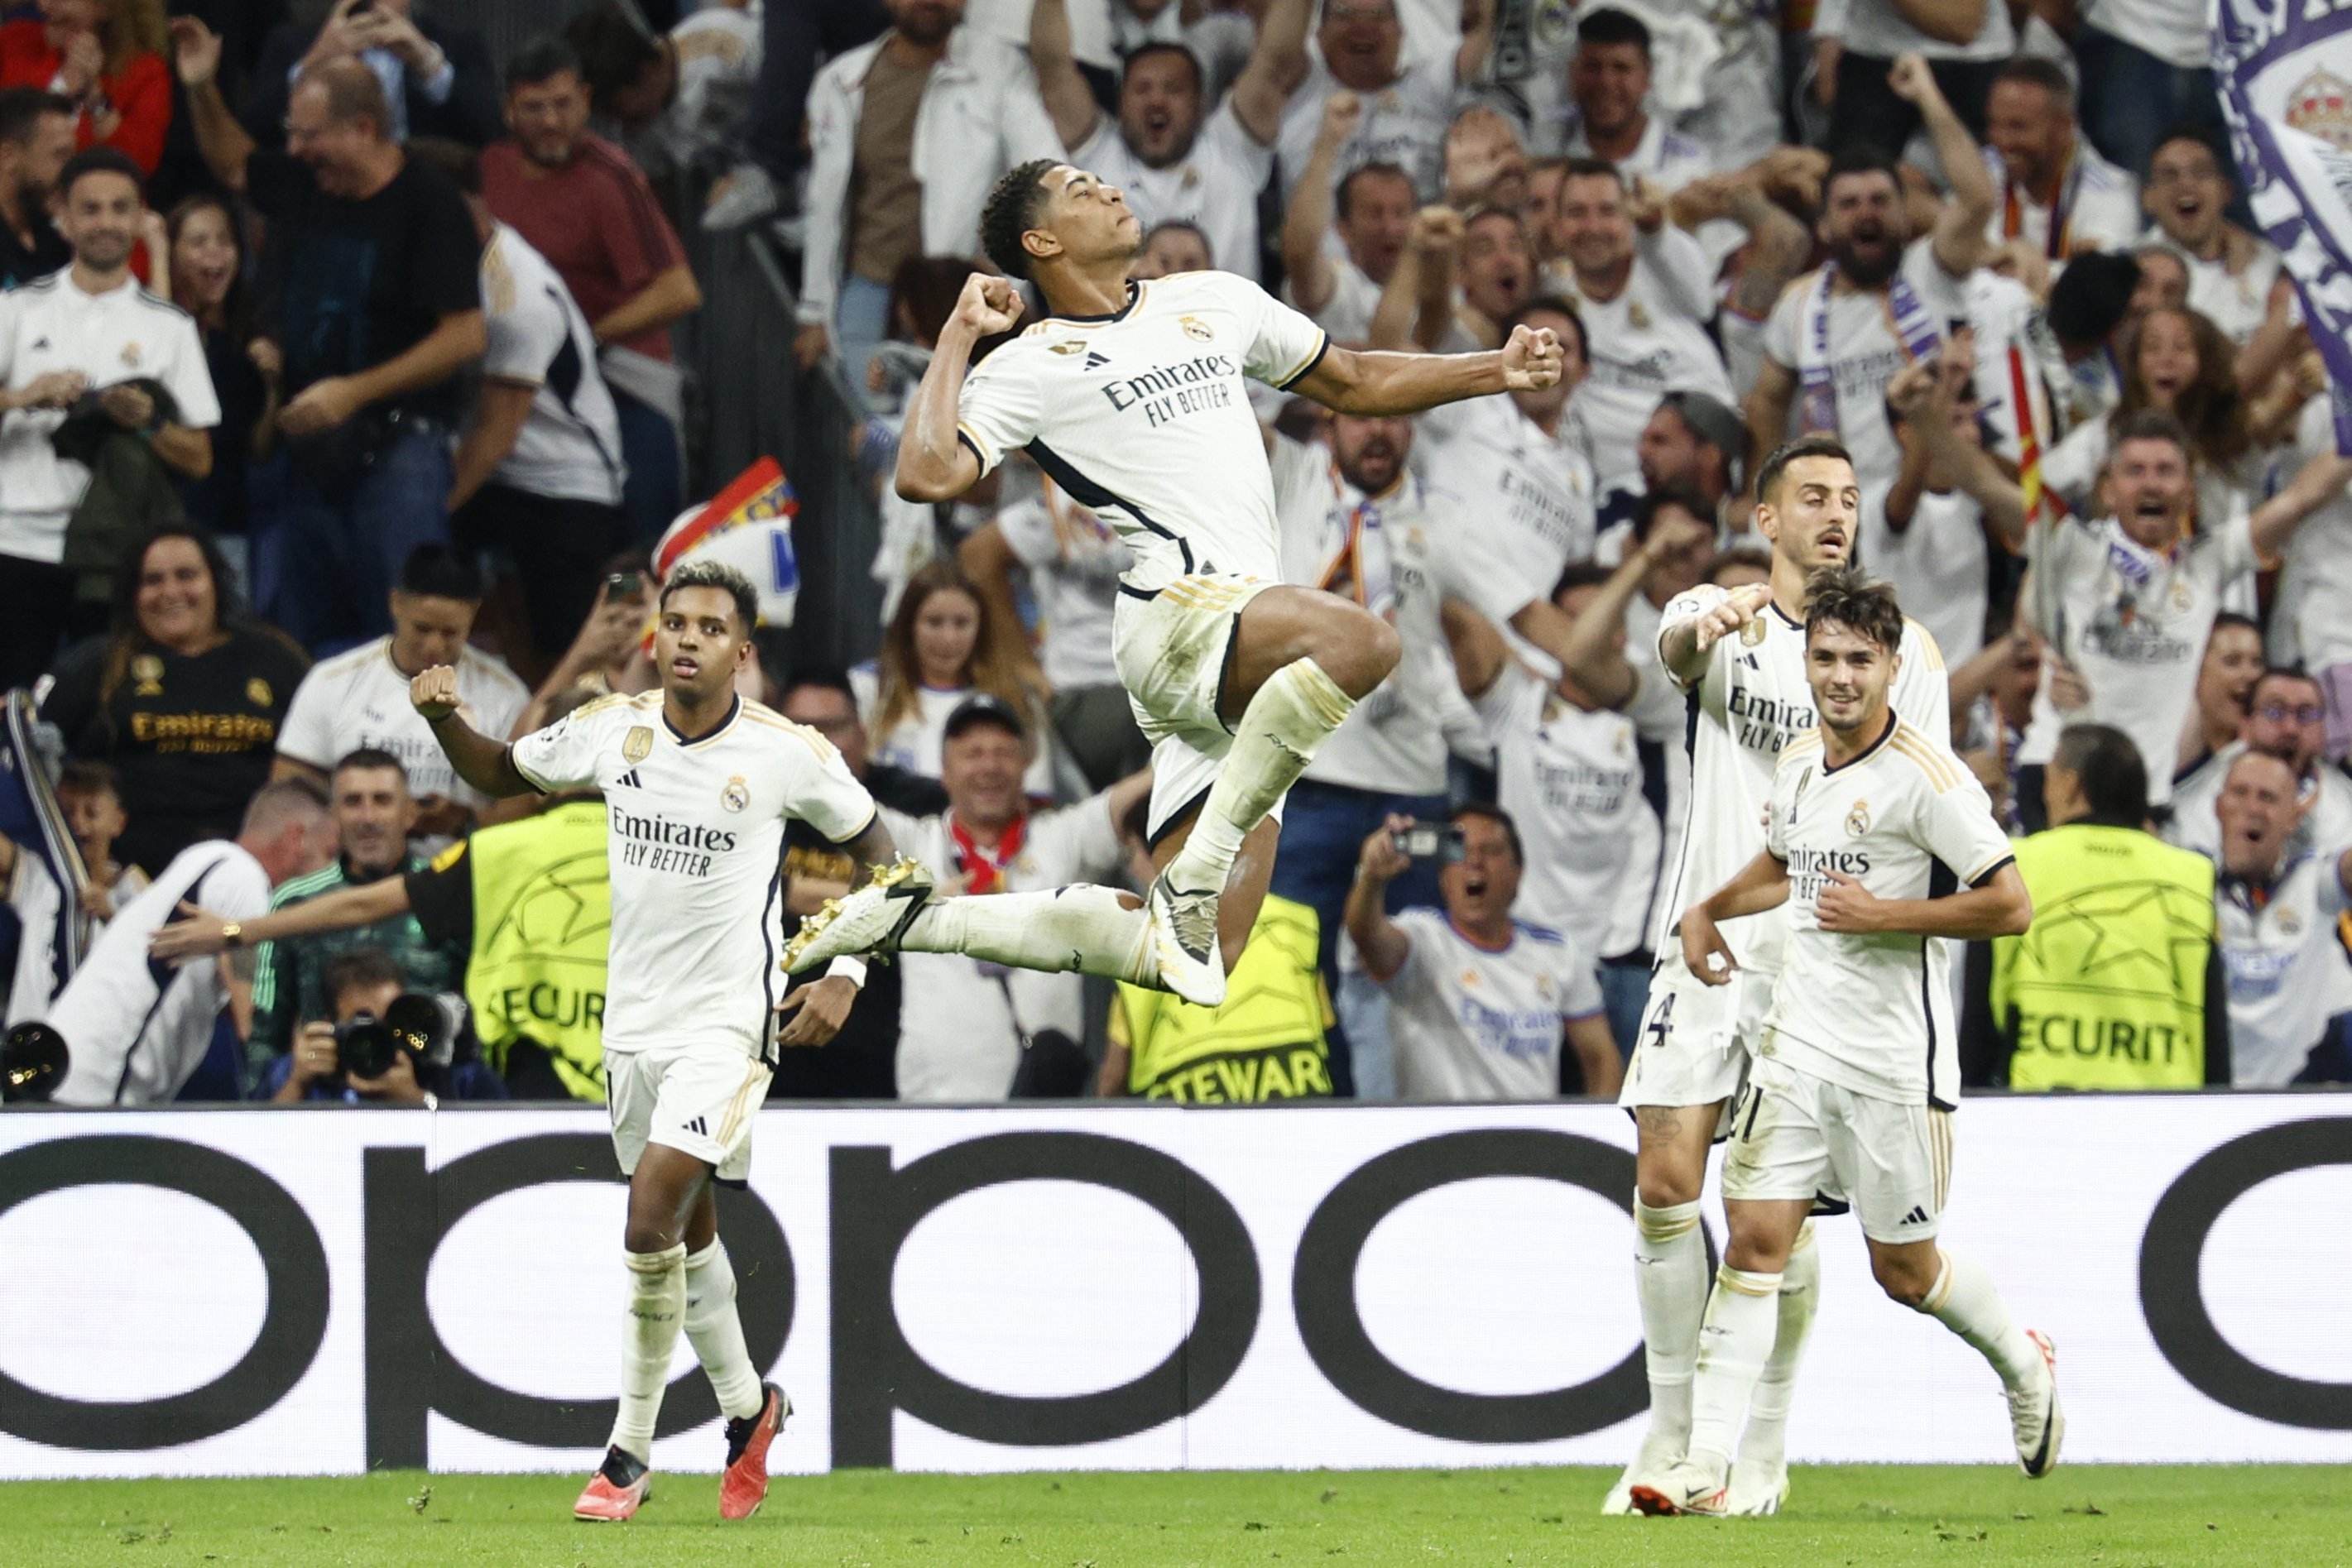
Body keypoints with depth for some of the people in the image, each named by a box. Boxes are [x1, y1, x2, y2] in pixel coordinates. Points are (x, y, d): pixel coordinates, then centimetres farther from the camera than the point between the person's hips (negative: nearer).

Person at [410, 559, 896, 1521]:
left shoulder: (789, 754, -10)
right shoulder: (610, 730, -1)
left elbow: (873, 846, 4)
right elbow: (500, 774, 15)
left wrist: (846, 977, -5)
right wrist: (443, 719, -7)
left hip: (730, 1019, -5)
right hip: (634, 1018, 5)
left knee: (651, 1220, -17)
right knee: (685, 1229, 16)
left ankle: (630, 1453, -7)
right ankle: (747, 1407, 38)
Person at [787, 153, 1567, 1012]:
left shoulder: (1214, 301, 22)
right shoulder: (1030, 368, 4)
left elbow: (1353, 383, 33)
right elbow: (926, 475, -11)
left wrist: (1495, 371, 24)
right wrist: (957, 338, -4)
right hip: (1176, 611, -7)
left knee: (1192, 958, -1)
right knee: (1362, 641, -36)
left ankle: (914, 919, 8)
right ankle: (1195, 874, -29)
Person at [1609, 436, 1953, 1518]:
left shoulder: (1902, 650, 4)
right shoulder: (1720, 619, 4)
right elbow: (1675, 648, -21)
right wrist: (1711, 624, -45)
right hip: (1705, 947, 1)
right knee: (1665, 1177, -6)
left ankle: (1762, 1448, 9)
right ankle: (1674, 1430, 6)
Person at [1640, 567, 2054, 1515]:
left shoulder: (1925, 777, -14)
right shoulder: (1797, 766, 9)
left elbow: (2010, 905, -16)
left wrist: (1883, 914, -18)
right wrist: (1707, 910, 25)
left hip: (1896, 1063, -5)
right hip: (1798, 1045, 5)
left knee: (1905, 1270, 6)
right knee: (1754, 1240, -7)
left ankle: (2024, 1367, 37)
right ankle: (1706, 1468, -10)